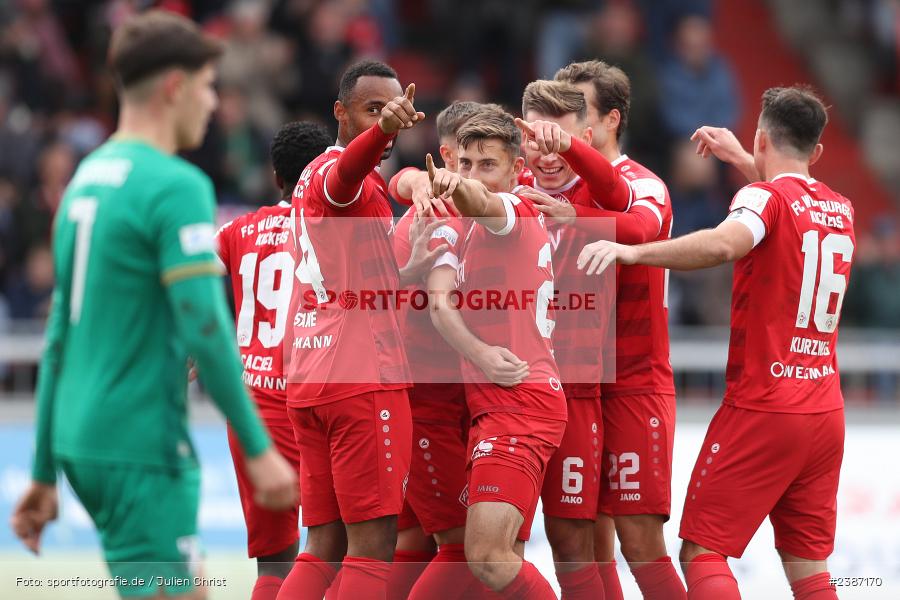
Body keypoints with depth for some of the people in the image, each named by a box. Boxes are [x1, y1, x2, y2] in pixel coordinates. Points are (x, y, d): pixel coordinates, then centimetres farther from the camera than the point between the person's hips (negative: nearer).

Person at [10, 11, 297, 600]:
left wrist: (45, 474, 20)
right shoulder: (177, 186, -13)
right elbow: (205, 328, -19)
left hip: (80, 440, 9)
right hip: (143, 447, -9)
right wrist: (258, 448, -14)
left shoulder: (87, 177, 14)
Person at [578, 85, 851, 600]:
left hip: (761, 409, -7)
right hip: (825, 411, 7)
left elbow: (725, 243, -32)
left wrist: (632, 251, -35)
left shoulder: (766, 197, -9)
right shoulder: (841, 209, 12)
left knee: (703, 552, -2)